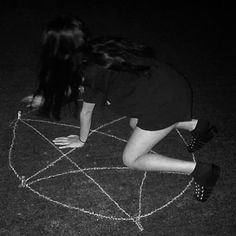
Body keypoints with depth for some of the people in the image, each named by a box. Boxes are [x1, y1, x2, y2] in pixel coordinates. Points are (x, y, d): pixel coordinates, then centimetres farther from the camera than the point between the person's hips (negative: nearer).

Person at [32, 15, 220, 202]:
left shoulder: (92, 69, -18)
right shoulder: (97, 48, 5)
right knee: (135, 123, 30)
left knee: (131, 159, 2)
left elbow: (86, 111, -1)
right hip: (168, 80, 9)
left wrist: (81, 141, 17)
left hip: (165, 100, -9)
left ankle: (200, 170, -4)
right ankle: (196, 125, 21)